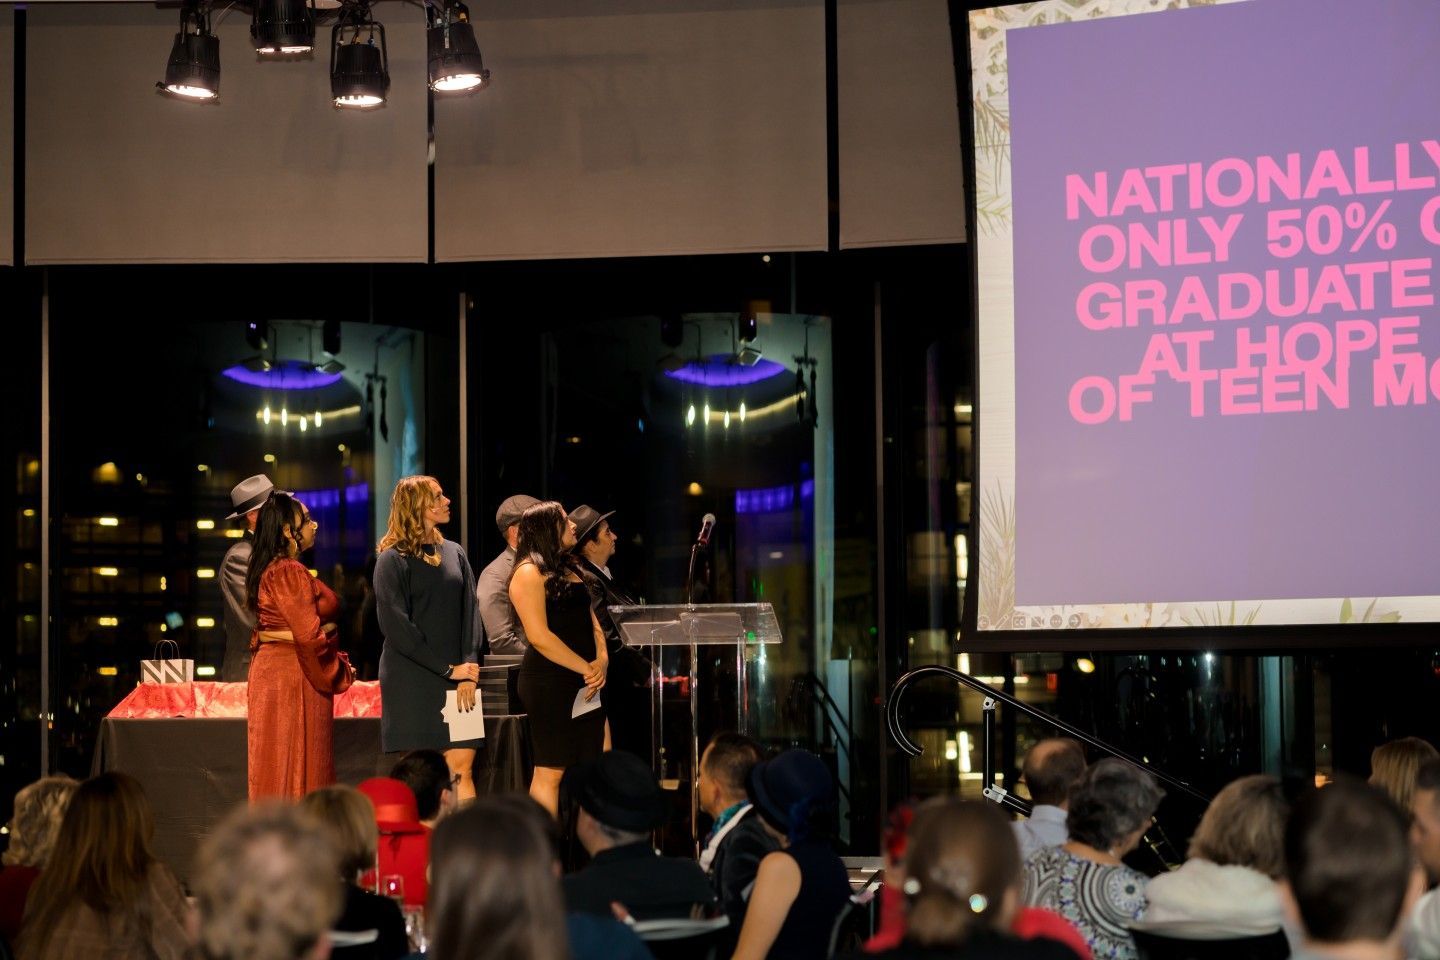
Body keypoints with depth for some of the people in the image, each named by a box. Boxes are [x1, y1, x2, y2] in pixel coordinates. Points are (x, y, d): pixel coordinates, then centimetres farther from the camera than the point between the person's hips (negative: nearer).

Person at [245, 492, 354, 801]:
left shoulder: (268, 570, 14)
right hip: (295, 674, -10)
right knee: (297, 767, -6)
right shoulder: (290, 572, -17)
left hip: (270, 668, 10)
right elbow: (309, 634, -22)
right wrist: (341, 673, -9)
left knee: (276, 768, 11)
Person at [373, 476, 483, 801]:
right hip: (412, 680, -4)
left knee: (461, 767, -4)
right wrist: (448, 669, -10)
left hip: (457, 680, 4)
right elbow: (395, 625, -8)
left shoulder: (454, 554, 13)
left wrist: (468, 672, -6)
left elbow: (470, 616, 9)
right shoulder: (393, 559, -1)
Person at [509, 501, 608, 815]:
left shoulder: (569, 571, 20)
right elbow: (539, 636, -16)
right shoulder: (529, 572, -8)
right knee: (551, 771, -8)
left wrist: (601, 660, -1)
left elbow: (591, 622, 19)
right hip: (549, 682, -9)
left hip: (585, 683, 9)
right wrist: (586, 668, -13)